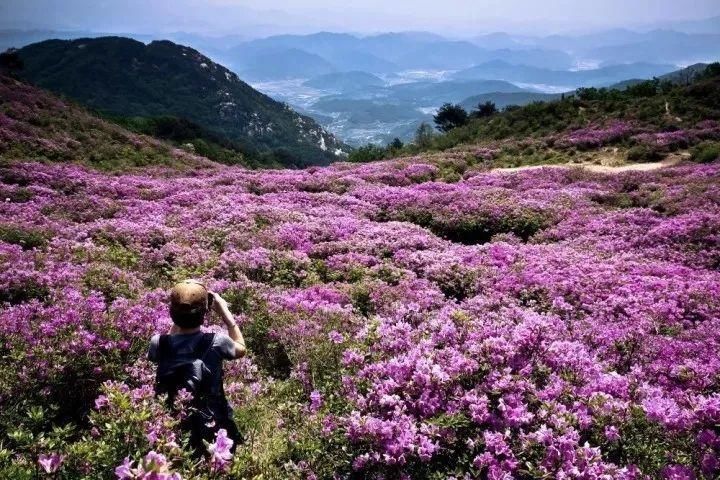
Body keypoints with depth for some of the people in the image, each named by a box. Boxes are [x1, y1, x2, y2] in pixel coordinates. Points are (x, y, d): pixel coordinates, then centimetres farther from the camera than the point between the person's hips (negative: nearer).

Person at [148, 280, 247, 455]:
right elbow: (241, 348, 5)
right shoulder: (216, 343, -19)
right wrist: (224, 311, 5)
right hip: (213, 432, -3)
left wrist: (178, 319, 7)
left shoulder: (158, 344, -13)